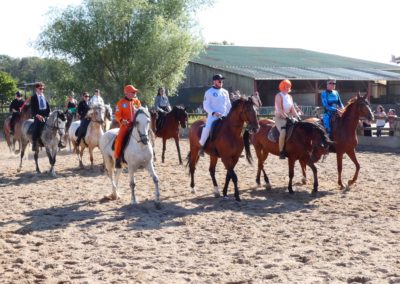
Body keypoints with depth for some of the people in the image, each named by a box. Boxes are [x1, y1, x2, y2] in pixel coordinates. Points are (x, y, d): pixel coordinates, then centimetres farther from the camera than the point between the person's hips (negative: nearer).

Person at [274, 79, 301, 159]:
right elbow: (280, 109, -16)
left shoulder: (290, 97, 15)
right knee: (283, 132, -32)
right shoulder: (279, 96, -6)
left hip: (289, 117, 8)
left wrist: (298, 117, 0)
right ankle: (281, 152, -24)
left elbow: (292, 109, 14)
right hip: (280, 118, -8)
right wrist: (286, 117, -25)